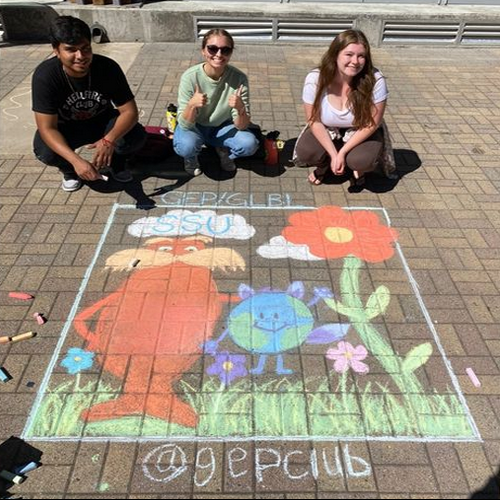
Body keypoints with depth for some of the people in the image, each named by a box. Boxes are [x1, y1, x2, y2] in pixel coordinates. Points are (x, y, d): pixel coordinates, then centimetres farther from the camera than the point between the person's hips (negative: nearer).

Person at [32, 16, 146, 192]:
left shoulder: (108, 67, -25)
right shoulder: (45, 75, -29)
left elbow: (130, 111, -25)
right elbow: (47, 128, -31)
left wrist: (110, 140, -45)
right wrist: (76, 160, -49)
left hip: (102, 121, 1)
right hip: (66, 126, -1)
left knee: (137, 136, -27)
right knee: (45, 151, -32)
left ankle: (113, 161, 8)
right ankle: (69, 169, 5)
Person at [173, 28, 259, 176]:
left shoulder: (239, 78, -21)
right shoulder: (190, 77, -24)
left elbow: (241, 126, -20)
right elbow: (184, 124, -23)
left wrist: (241, 108, -42)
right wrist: (192, 105, -43)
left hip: (222, 127, 1)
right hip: (194, 127, -1)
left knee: (249, 144, -26)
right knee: (186, 146, -34)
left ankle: (224, 151, 9)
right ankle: (191, 157, 5)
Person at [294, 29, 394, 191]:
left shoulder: (375, 80, -26)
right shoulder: (315, 79, -23)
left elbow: (372, 123, -17)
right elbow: (314, 121, -14)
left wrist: (342, 153, -22)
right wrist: (333, 154, -21)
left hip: (361, 133, -1)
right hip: (326, 131, 2)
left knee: (363, 161, -30)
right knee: (304, 153, -25)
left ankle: (356, 170, 10)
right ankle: (325, 164, 12)